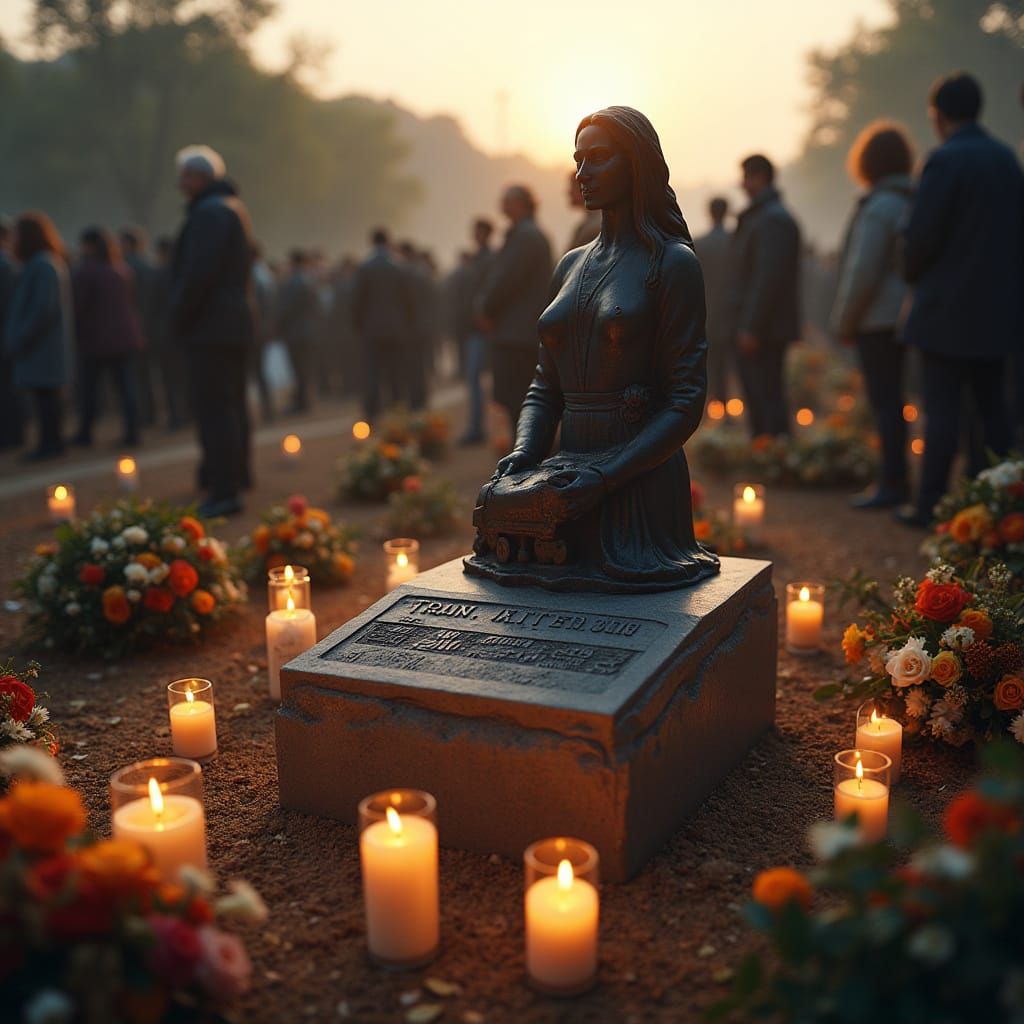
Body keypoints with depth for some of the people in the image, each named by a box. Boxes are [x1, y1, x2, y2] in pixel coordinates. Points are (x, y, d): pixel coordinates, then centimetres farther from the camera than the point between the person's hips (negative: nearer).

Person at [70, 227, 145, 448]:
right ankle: (131, 432, -1)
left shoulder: (84, 272, -11)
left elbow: (78, 307, -12)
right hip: (125, 336, 5)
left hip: (96, 338, -5)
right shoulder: (122, 270, 10)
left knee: (88, 387, 6)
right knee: (126, 386, 2)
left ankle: (85, 434, 10)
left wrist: (77, 335, 1)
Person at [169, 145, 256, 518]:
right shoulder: (233, 207, 19)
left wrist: (179, 315, -11)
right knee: (232, 406, 17)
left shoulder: (210, 212, -14)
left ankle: (224, 491, -11)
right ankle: (236, 477, 29)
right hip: (236, 324, 11)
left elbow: (199, 271, -22)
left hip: (211, 328, -11)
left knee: (214, 408, -10)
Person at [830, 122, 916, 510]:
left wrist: (845, 322, -9)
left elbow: (863, 271, -18)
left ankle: (894, 482, -2)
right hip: (901, 314, 9)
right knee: (888, 398, 14)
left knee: (884, 400, -5)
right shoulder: (912, 199, 11)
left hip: (877, 318, -9)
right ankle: (893, 478, 20)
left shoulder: (878, 207, -16)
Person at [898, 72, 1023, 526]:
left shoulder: (945, 160, -13)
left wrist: (912, 273, 3)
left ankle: (929, 504, 4)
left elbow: (922, 235, -15)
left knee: (942, 408, -2)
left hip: (949, 307, -7)